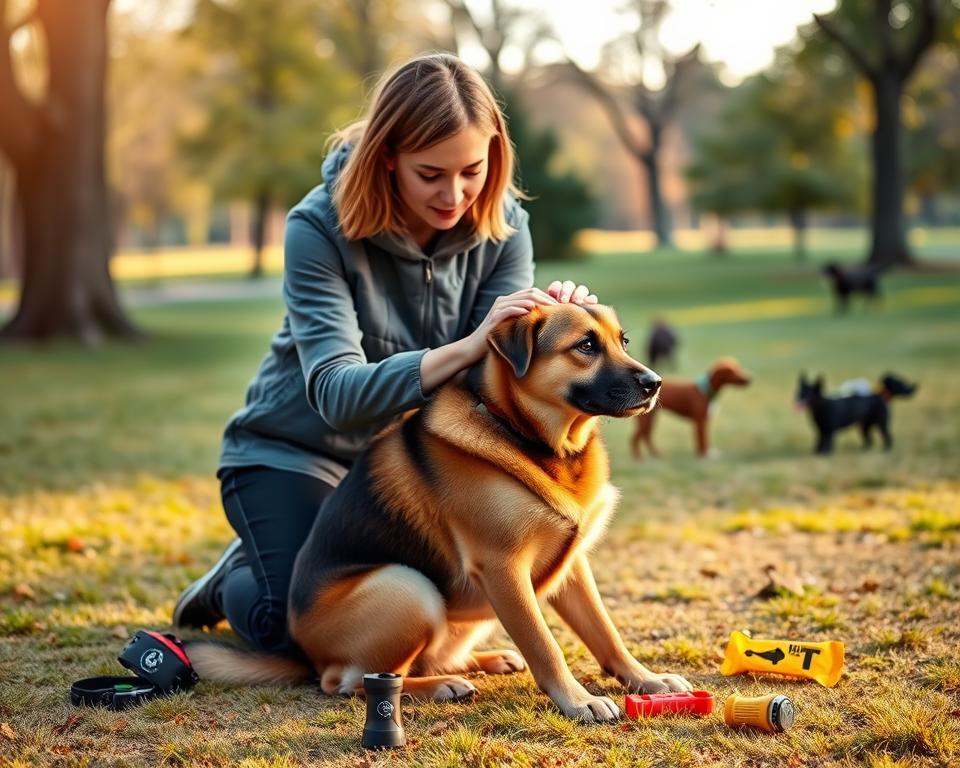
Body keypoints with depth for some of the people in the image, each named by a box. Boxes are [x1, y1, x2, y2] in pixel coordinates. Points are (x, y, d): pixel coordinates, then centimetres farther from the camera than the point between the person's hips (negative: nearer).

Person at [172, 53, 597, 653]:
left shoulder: (501, 226, -12)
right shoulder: (321, 228, -24)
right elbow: (338, 396, -34)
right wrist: (466, 348, -48)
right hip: (293, 453, -5)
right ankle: (238, 576, 16)